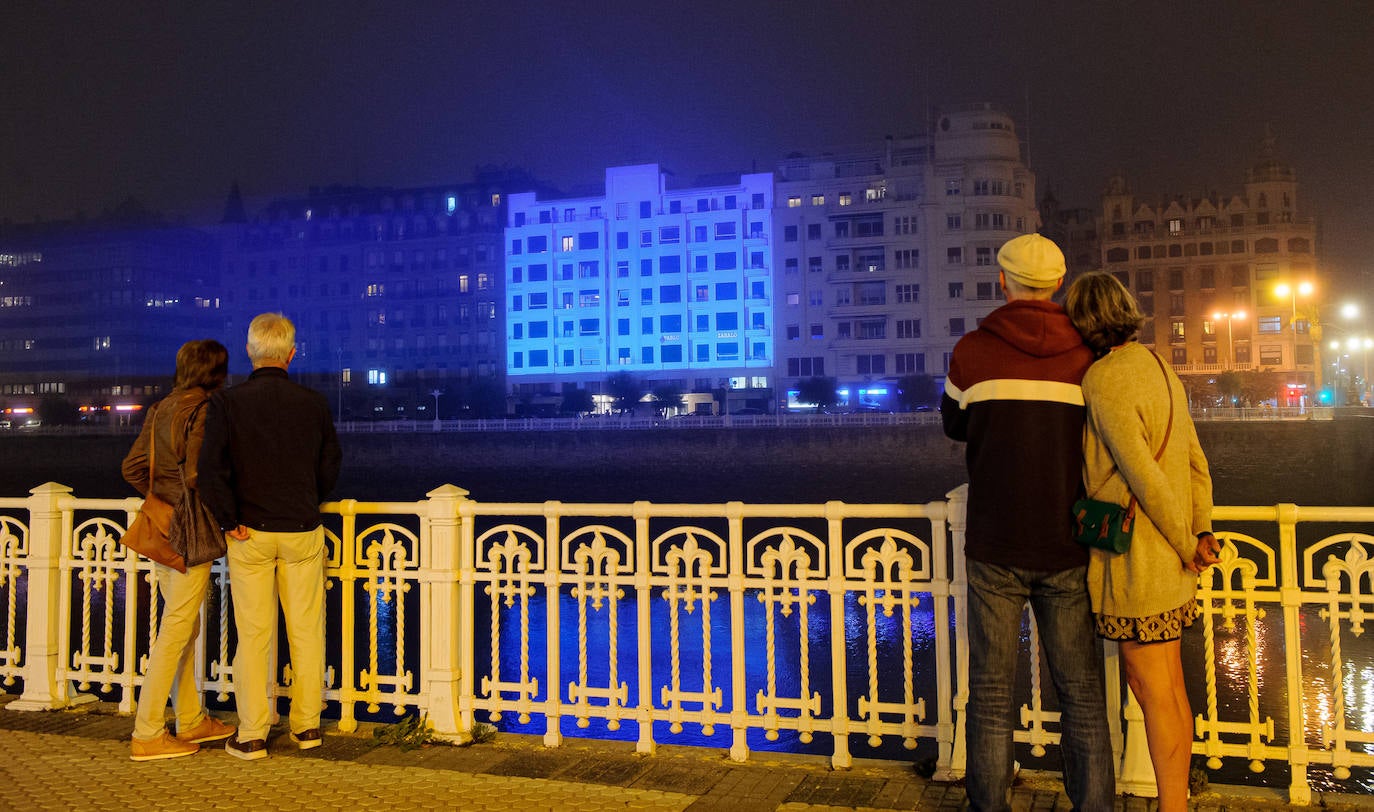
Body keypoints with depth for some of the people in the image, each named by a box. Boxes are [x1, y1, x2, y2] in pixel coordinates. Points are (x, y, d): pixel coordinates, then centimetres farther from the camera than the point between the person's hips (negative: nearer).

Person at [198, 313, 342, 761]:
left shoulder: (227, 402, -8)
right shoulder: (314, 403, -2)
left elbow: (212, 469, -16)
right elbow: (330, 468, 4)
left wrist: (230, 521, -5)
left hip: (250, 534, -1)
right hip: (303, 531, 1)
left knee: (253, 634, 6)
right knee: (306, 631, 11)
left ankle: (251, 736, 13)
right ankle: (307, 725, 20)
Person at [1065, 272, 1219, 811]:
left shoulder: (1103, 379, -17)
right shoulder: (1158, 367, 11)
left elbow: (1144, 477, -20)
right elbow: (1196, 463, 12)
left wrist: (1186, 545, -9)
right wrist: (1202, 532, 8)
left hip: (1137, 556, -9)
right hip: (1168, 562, 9)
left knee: (1154, 691, 1)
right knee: (1167, 685, 17)